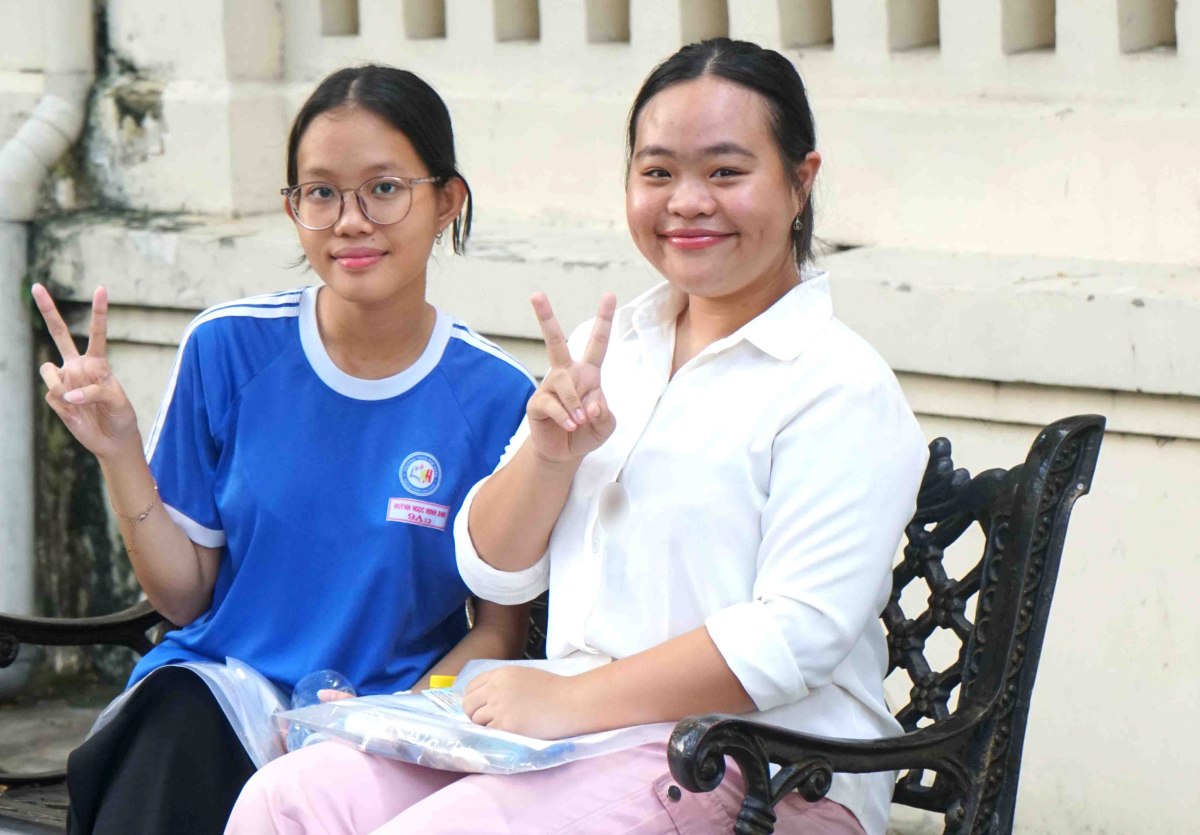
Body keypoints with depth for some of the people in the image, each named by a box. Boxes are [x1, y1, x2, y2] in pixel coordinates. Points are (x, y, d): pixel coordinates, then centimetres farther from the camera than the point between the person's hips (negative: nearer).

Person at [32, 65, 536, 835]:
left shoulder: (494, 396, -3)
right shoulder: (229, 349, 0)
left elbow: (503, 625, 4)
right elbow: (185, 594, 6)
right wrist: (120, 454, -9)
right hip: (224, 684, 2)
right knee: (179, 723, -31)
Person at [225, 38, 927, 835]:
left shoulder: (841, 388, -7)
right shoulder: (605, 348, 16)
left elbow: (799, 635, -17)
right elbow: (493, 571, 16)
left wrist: (573, 702, -19)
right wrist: (549, 453, -5)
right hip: (580, 735, 7)